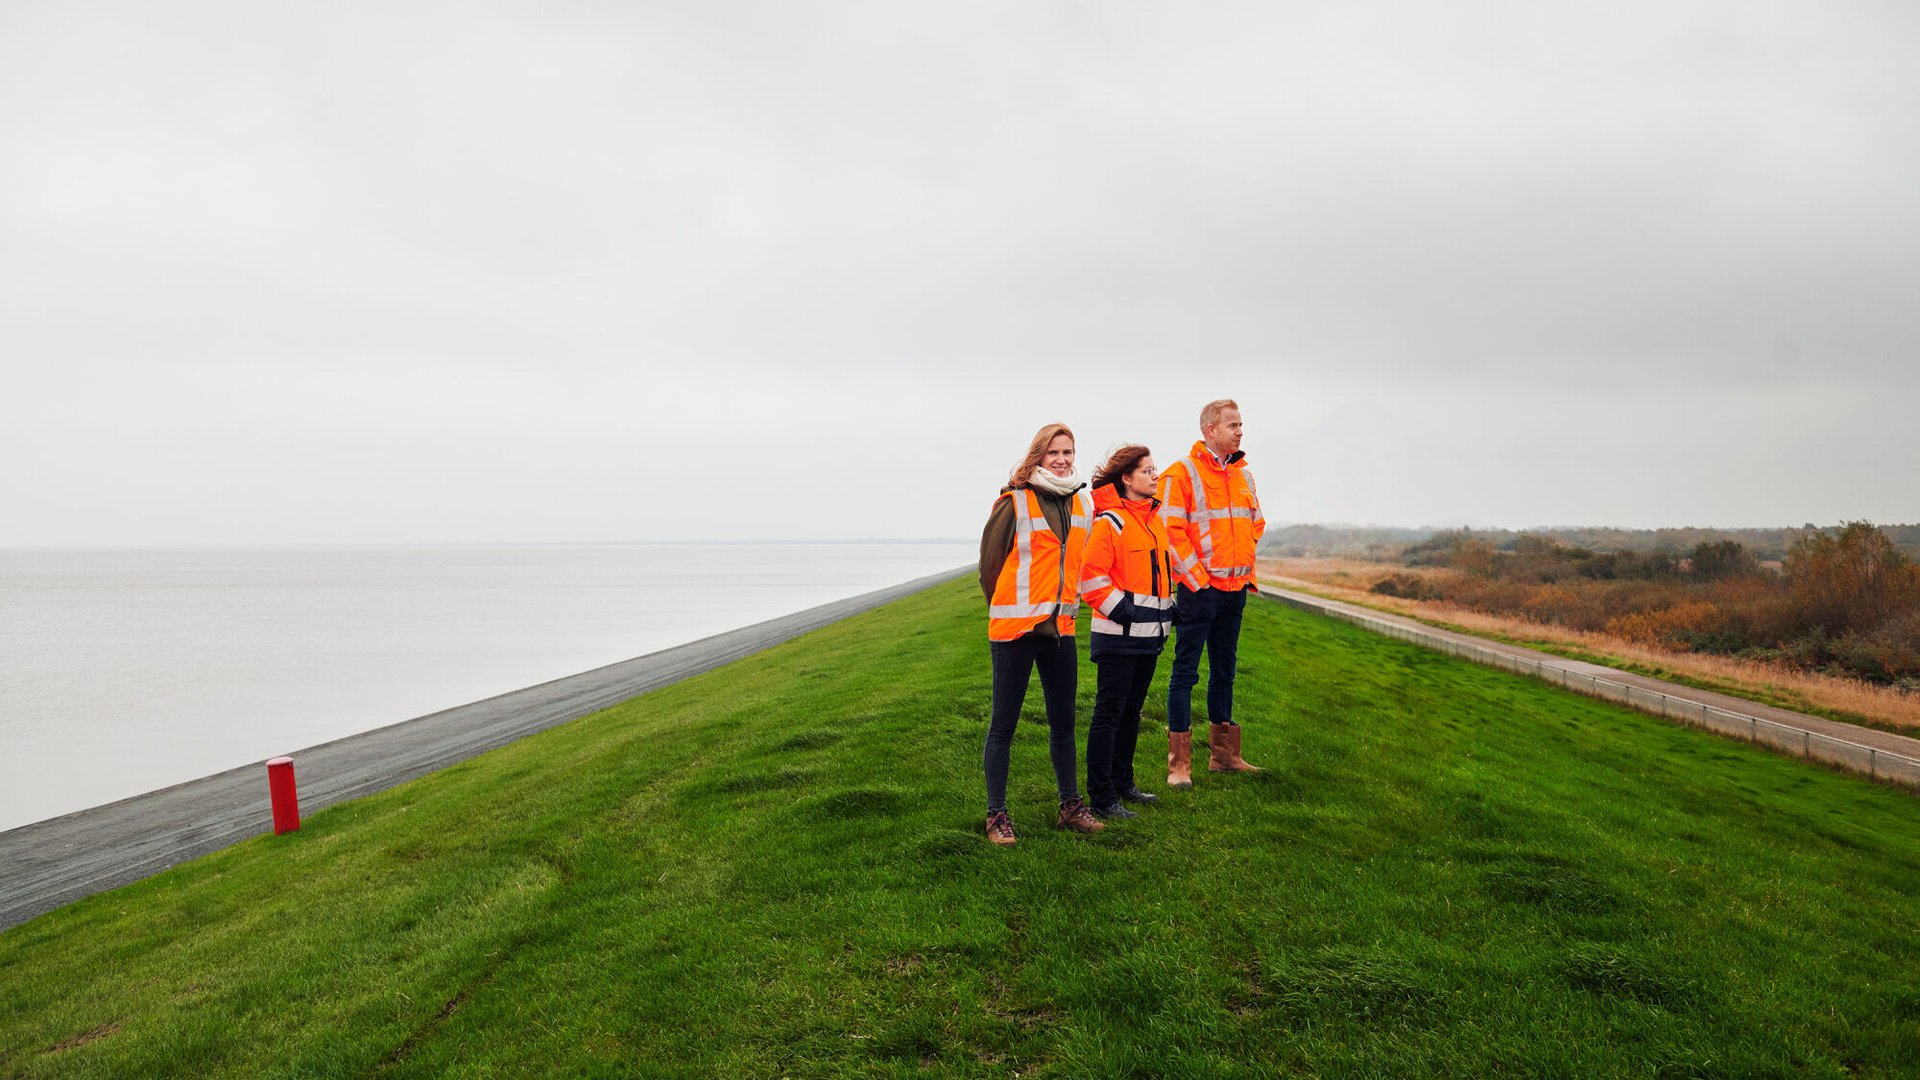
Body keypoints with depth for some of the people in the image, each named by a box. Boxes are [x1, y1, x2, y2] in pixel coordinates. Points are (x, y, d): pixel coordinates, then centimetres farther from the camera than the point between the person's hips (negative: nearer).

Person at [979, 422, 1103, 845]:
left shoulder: (1082, 502, 8)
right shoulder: (1014, 501, -10)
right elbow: (989, 560, -4)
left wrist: (1067, 602, 15)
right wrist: (1009, 607, 5)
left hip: (1061, 627, 6)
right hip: (1014, 627, -6)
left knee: (1063, 722, 14)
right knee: (1003, 724, 1)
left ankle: (1070, 806, 26)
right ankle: (996, 815, 9)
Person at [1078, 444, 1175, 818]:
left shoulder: (1156, 520, 14)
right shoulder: (1110, 522, -12)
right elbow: (1091, 578, -16)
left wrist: (1167, 609, 16)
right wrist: (1122, 610, -17)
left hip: (1149, 633, 8)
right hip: (1118, 634, -8)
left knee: (1131, 710, 16)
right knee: (1109, 713, -4)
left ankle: (1122, 782, 28)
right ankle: (1101, 798, 0)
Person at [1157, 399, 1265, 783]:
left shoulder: (1243, 474, 13)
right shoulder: (1182, 473, -8)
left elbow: (1256, 523, 23)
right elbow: (1171, 530, -13)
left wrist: (1247, 570, 14)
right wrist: (1196, 576, -14)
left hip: (1235, 589, 7)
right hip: (1199, 589, -7)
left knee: (1224, 671, 15)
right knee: (1185, 672, -3)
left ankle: (1223, 753, 25)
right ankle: (1179, 762, 1)